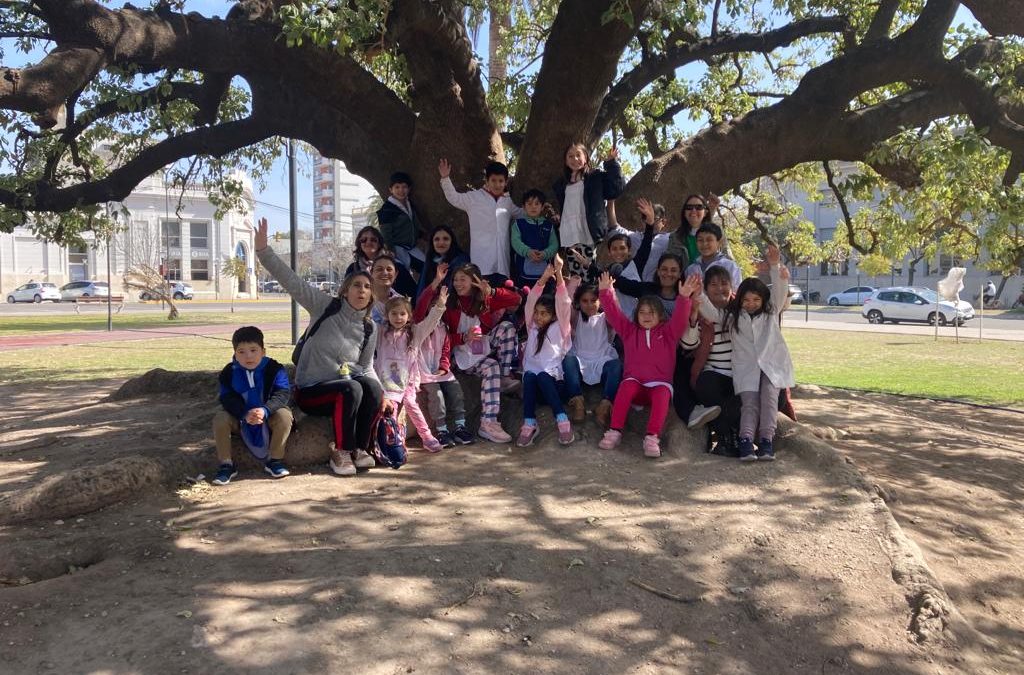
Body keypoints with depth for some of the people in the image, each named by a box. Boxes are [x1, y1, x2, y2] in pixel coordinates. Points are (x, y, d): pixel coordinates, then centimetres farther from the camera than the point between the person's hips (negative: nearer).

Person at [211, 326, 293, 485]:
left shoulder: (274, 369, -13)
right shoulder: (229, 372, -7)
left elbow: (282, 394, -21)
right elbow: (228, 399, -15)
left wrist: (265, 410, -41)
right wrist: (245, 414, -35)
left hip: (269, 416, -1)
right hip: (240, 418, 2)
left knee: (284, 415, -30)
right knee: (220, 419, -24)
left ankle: (275, 460, -13)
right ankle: (226, 465, -12)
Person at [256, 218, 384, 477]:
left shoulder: (370, 328, 3)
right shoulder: (325, 307, -9)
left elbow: (367, 366, 10)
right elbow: (291, 281, -16)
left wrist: (380, 394, -5)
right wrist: (263, 249, -26)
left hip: (346, 386, 4)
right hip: (310, 390, -4)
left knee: (371, 386, -27)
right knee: (351, 389, -32)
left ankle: (360, 448, -11)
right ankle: (340, 453, -17)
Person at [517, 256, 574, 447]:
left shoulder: (558, 329, 8)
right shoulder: (532, 328, 17)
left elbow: (563, 304, -5)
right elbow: (531, 301, 5)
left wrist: (559, 274, -16)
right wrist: (544, 277, -9)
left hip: (553, 378, -2)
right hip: (532, 374, 3)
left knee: (542, 376, -36)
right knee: (529, 376, -32)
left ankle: (563, 422, -36)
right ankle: (529, 424, -38)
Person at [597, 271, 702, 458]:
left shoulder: (668, 332, 13)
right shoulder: (629, 331, 17)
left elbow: (680, 318, -5)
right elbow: (613, 313, 8)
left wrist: (684, 297, -22)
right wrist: (605, 292, -5)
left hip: (660, 383, -1)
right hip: (635, 382, 1)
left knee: (662, 393, -35)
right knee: (626, 386, -33)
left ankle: (652, 437, -45)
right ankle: (614, 431, -35)